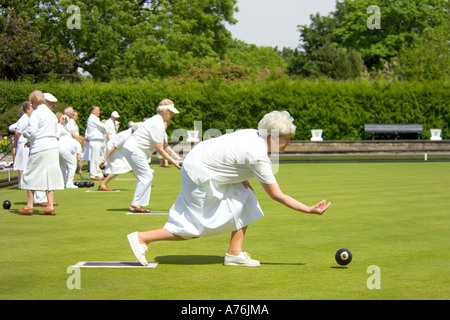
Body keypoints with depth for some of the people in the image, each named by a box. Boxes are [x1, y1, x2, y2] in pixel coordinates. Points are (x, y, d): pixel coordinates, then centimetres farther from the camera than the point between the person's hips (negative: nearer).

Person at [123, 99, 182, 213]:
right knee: (146, 176, -11)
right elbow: (159, 149, -18)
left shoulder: (158, 121, 14)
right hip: (133, 149, -11)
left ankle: (137, 204, 9)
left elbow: (164, 145, 17)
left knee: (147, 176, 10)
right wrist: (173, 162, -12)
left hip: (130, 148, 11)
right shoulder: (157, 124, -19)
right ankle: (135, 205, -10)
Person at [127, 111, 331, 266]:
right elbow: (277, 196, -19)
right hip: (199, 174, -10)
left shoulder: (253, 135, -1)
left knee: (244, 200, 7)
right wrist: (309, 210, -15)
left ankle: (234, 254, 9)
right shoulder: (258, 157, -25)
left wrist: (241, 178, 8)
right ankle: (141, 238, 8)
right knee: (193, 228, 1)